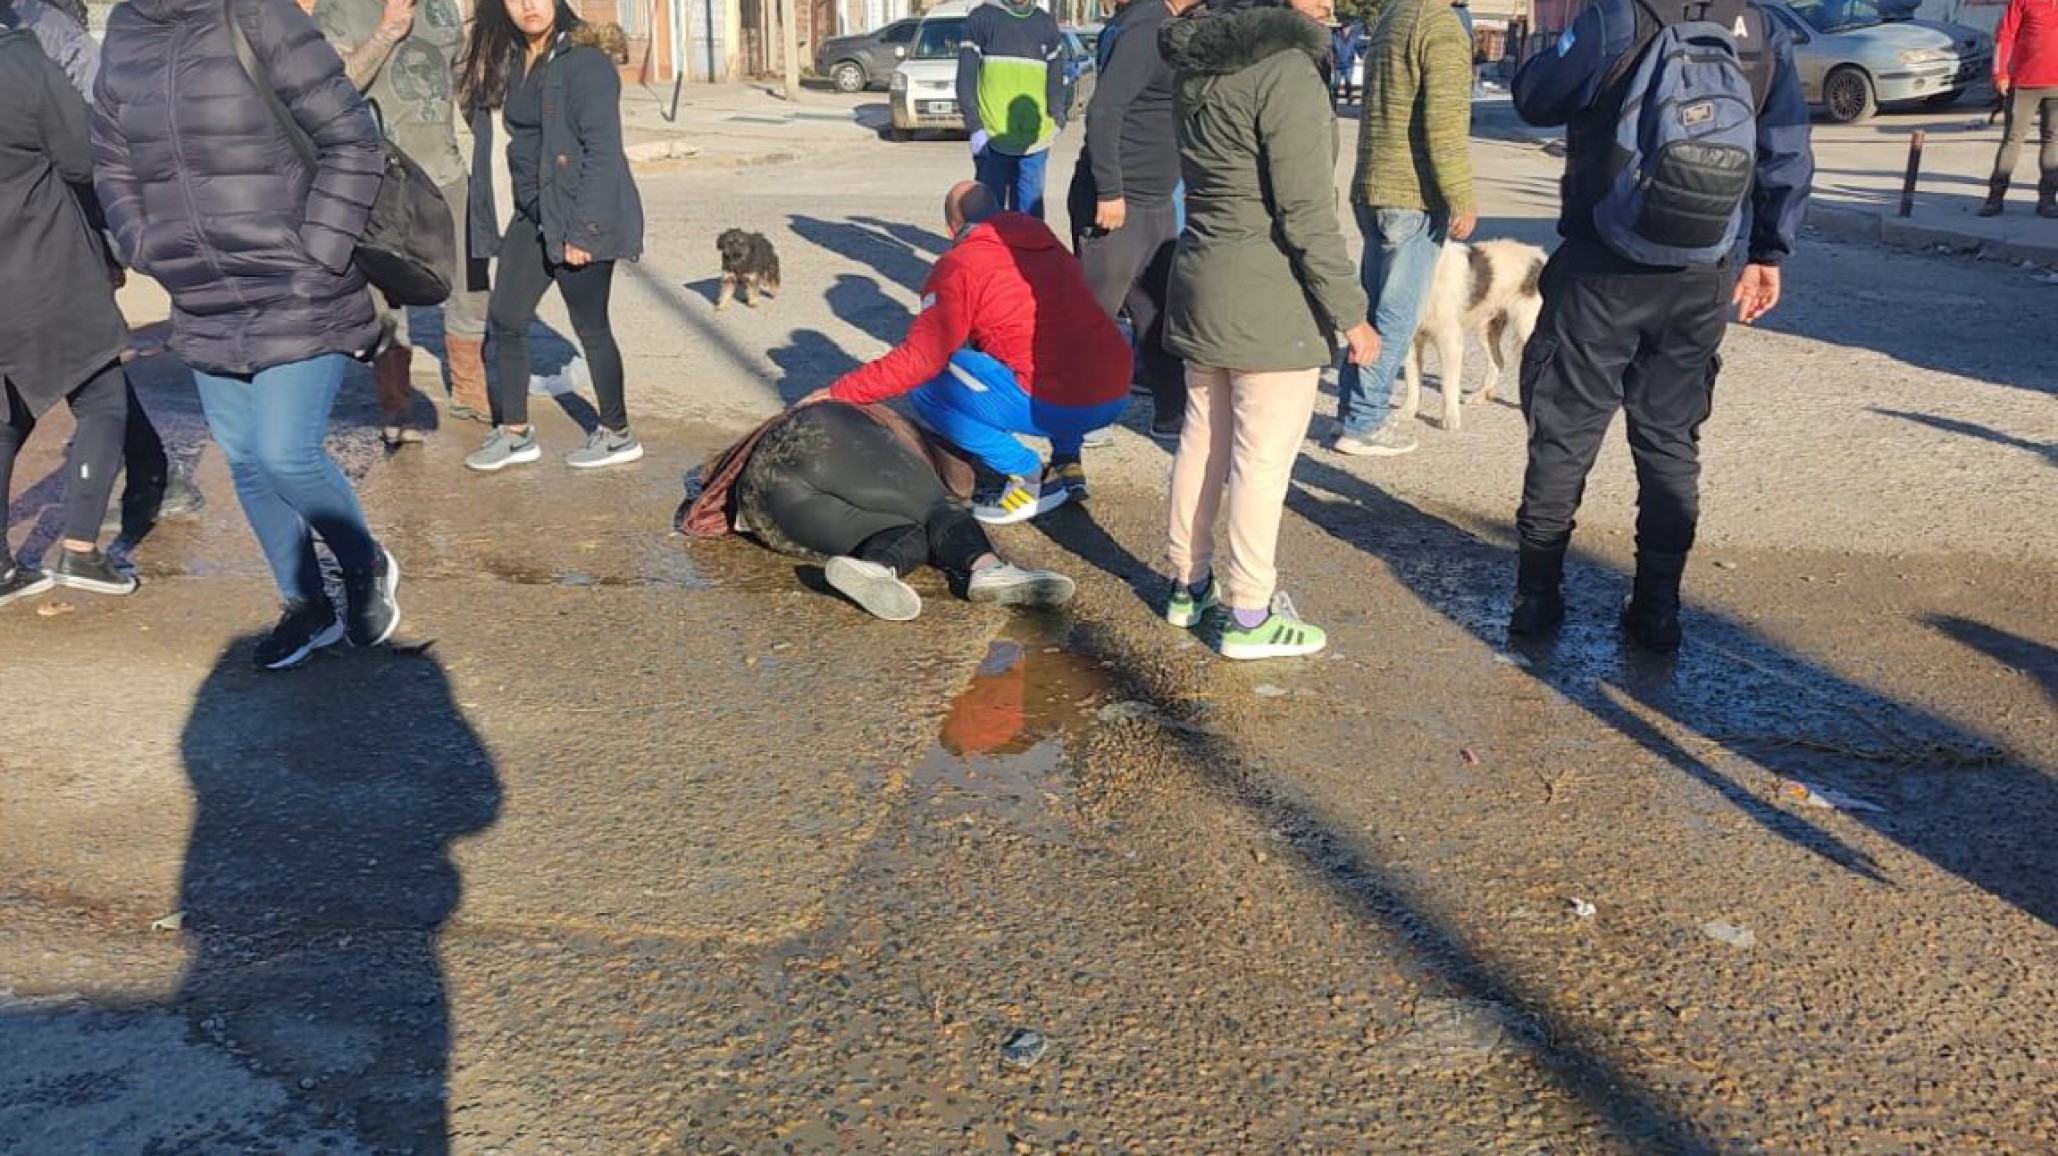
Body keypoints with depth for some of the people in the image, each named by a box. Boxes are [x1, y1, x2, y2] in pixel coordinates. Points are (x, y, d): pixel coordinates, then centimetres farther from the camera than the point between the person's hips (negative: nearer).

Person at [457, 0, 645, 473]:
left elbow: (603, 150, -18)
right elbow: (520, 142, 11)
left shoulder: (585, 62, -14)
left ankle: (618, 435, 18)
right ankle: (515, 432, 20)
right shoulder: (510, 63, 9)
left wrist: (582, 229, -21)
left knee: (590, 326, 2)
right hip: (533, 215, 8)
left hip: (584, 218, -8)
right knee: (504, 319, 8)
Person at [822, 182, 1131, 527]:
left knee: (925, 387, 3)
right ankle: (1066, 463, 20)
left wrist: (838, 393, 0)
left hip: (1057, 406, -7)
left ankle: (1027, 478, 1)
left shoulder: (960, 265, -2)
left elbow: (919, 360, -9)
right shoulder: (1049, 243, 18)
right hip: (1118, 397, 7)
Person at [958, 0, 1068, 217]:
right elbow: (966, 79, -1)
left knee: (1029, 213, 6)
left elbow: (1056, 82, 17)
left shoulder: (1046, 24, 13)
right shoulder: (981, 18, 3)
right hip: (992, 140, -3)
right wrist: (975, 128, -10)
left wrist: (1057, 124, 4)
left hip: (1035, 141, 3)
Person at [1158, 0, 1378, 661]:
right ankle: (1249, 617, 9)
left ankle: (1191, 586, 29)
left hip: (1202, 283, 8)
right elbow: (1307, 211, -20)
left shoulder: (1201, 64, 7)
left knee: (1203, 439, 16)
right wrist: (1350, 313, -15)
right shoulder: (1286, 68, -18)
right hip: (1271, 301, -8)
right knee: (1263, 456, 0)